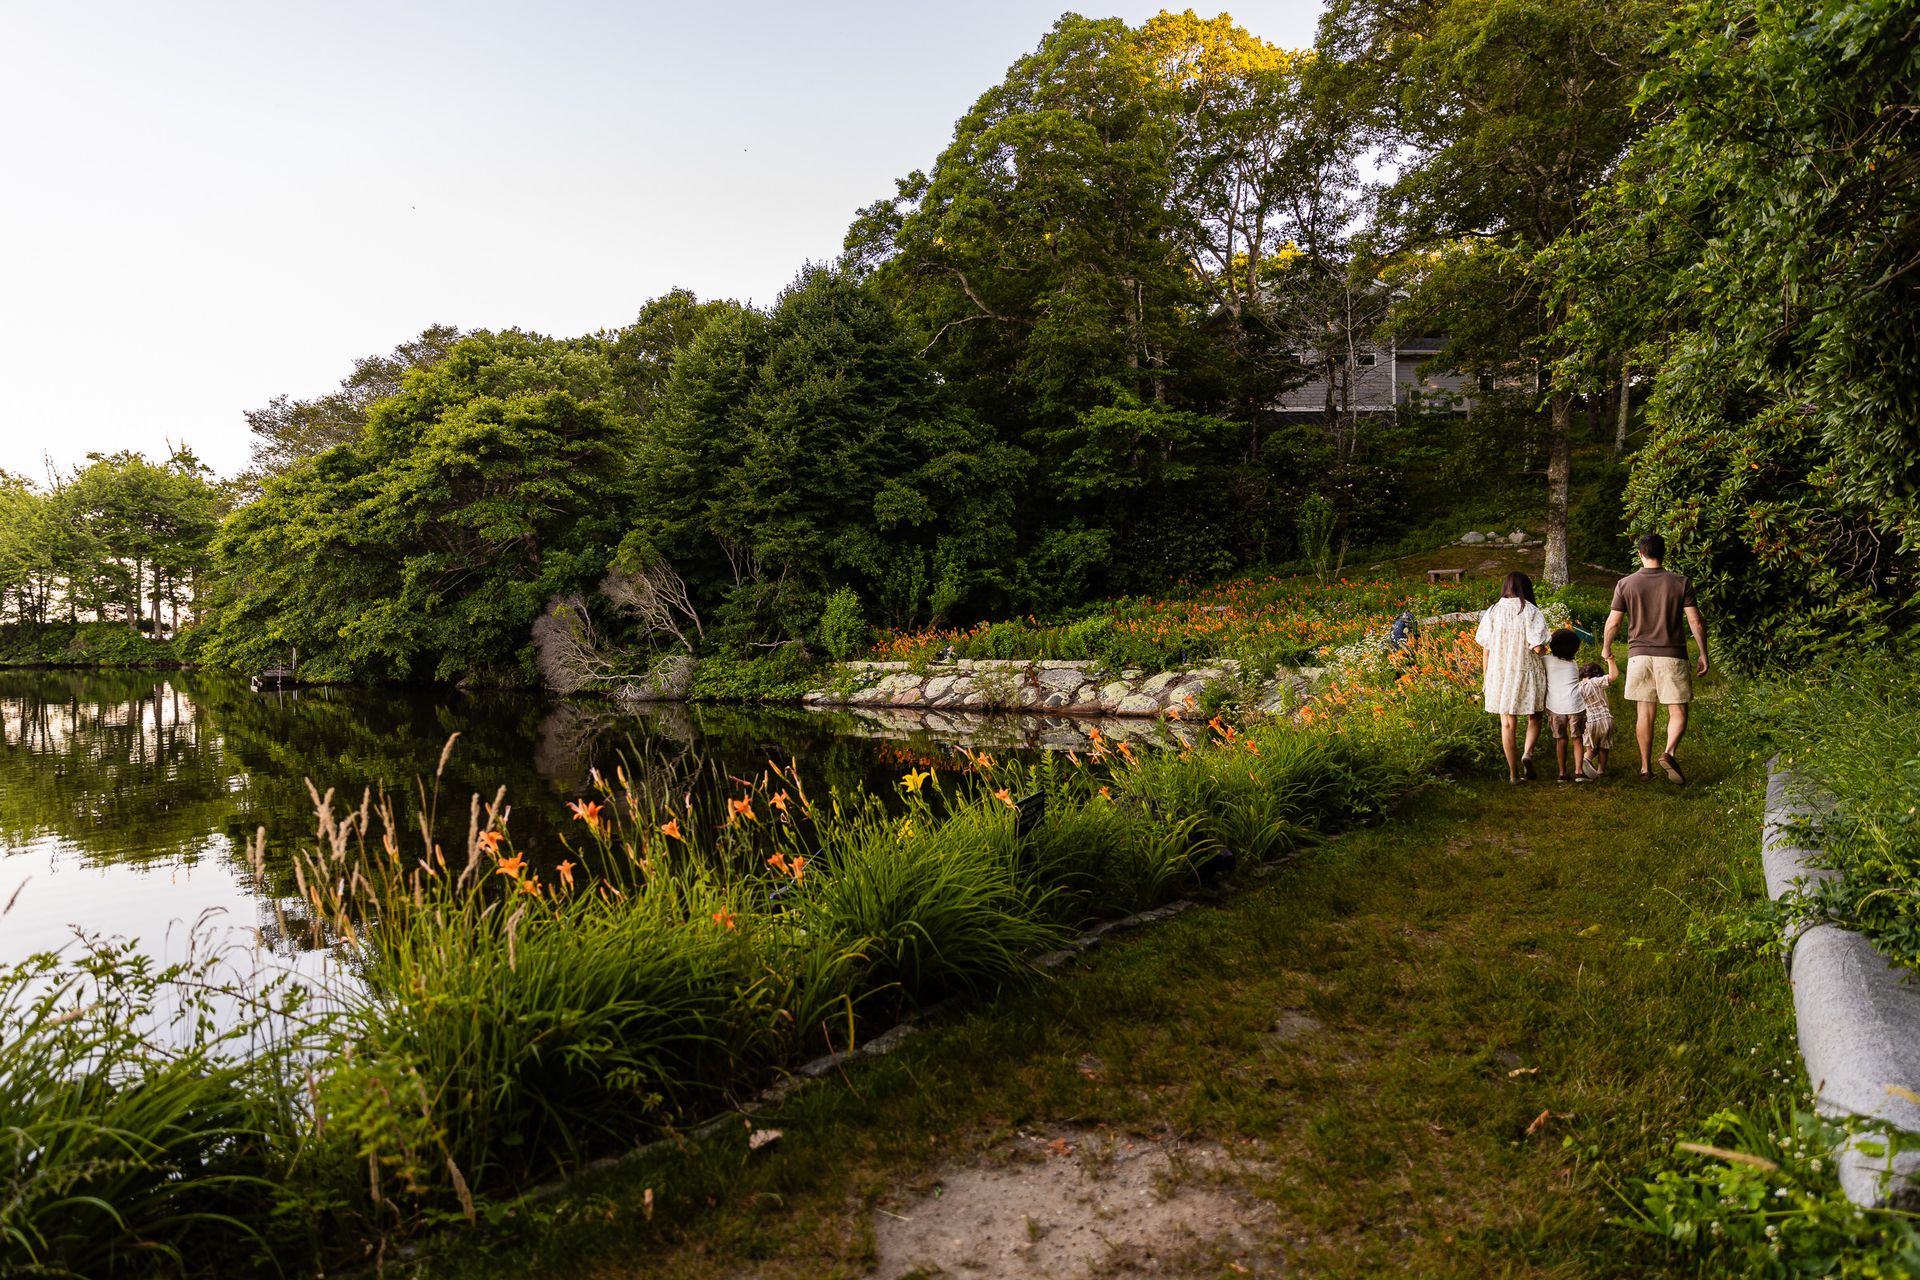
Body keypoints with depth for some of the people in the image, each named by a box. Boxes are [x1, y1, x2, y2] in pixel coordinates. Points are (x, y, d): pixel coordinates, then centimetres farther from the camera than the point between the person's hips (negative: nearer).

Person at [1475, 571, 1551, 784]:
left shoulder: (1493, 611, -1)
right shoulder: (1532, 612, -9)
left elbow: (1486, 647, 0)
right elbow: (1537, 647, -16)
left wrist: (1487, 678, 9)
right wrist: (1543, 650, 8)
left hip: (1500, 673, 2)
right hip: (1527, 672, -2)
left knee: (1507, 723, 9)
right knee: (1534, 717, 17)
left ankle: (1513, 773, 12)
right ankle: (1527, 753, -8)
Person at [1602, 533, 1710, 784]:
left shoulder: (1625, 584, -1)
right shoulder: (1680, 583, -2)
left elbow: (1613, 623, 0)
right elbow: (1695, 622, -4)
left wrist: (1607, 653, 14)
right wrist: (1703, 655, 6)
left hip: (1639, 656, 1)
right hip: (1671, 656, -1)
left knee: (1646, 712, 10)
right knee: (1678, 712, 5)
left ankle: (1645, 768, 14)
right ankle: (1669, 753, -20)